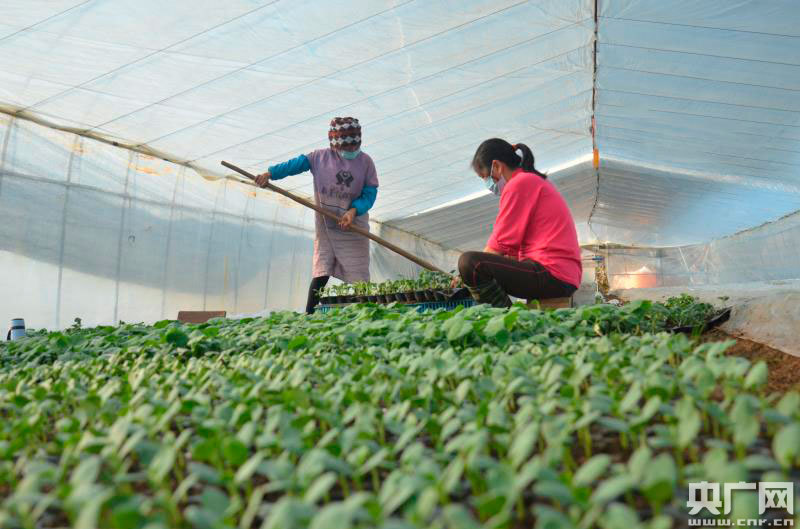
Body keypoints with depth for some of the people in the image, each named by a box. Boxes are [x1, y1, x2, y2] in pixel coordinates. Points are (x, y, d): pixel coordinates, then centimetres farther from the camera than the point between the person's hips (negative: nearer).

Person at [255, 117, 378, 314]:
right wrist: (270, 173, -21)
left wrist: (354, 210, -20)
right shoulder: (320, 157, 2)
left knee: (359, 278, 0)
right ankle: (309, 316, -1)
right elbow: (295, 164, -7)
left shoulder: (365, 161, 0)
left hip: (354, 227, 1)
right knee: (321, 273, -5)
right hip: (326, 226, 0)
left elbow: (370, 193, -3)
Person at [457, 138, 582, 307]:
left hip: (552, 275, -11)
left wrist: (469, 272, 4)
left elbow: (498, 246, -10)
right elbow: (514, 245, 18)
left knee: (468, 262, -21)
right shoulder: (538, 182, 23)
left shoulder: (519, 183, -8)